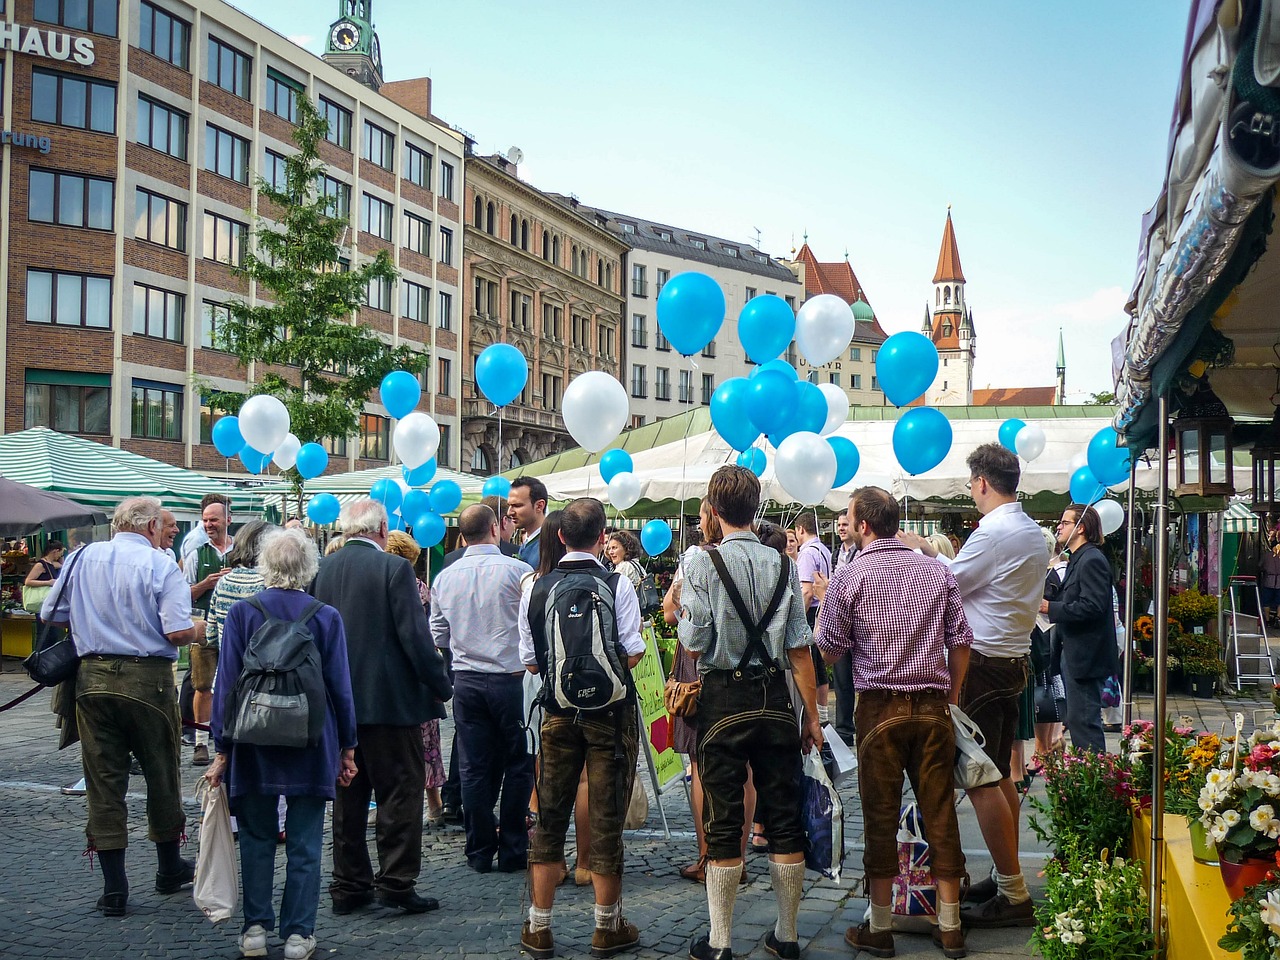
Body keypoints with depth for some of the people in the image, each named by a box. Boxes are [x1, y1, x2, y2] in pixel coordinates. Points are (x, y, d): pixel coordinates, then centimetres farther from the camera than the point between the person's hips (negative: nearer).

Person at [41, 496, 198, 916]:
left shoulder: (83, 558, 5)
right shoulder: (161, 566, -8)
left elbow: (51, 614, 10)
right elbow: (177, 632, -16)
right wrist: (197, 630, 5)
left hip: (94, 678, 3)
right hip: (148, 680, -3)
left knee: (103, 780, 8)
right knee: (161, 776, 14)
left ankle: (114, 887, 8)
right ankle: (170, 869, 30)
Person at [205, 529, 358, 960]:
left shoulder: (241, 613, -4)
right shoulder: (327, 617, -4)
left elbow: (227, 683, -3)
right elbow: (340, 685, -1)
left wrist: (222, 749, 3)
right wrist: (346, 746, 7)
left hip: (254, 745, 1)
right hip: (311, 746, 0)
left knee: (256, 839, 13)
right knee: (304, 843, 6)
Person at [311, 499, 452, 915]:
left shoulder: (321, 570, 4)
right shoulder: (394, 568, -12)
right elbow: (415, 635, -15)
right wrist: (440, 687, -5)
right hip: (390, 699, -6)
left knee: (348, 795, 13)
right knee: (400, 792, 4)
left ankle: (349, 885, 19)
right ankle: (396, 883, 4)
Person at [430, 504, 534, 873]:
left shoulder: (445, 577, 4)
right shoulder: (517, 571, -9)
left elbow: (438, 637, 14)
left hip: (465, 680, 4)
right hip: (511, 679, -4)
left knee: (474, 769, 8)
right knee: (517, 766, 7)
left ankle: (480, 852, 14)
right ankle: (512, 851, 10)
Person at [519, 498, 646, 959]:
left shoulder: (536, 588, -1)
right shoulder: (618, 584, -10)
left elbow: (529, 661, 2)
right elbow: (633, 654, -11)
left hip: (558, 713, 3)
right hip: (611, 713, -2)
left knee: (550, 817, 10)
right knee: (607, 818, 5)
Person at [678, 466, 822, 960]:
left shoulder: (702, 563, -9)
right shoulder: (782, 565, 2)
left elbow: (694, 645, -11)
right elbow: (800, 648, 1)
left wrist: (685, 617, 10)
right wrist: (812, 715, 8)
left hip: (724, 697, -3)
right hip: (775, 696, 3)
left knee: (724, 823, 3)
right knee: (784, 818, 11)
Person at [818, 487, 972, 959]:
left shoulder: (849, 576, -4)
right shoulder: (937, 571, 6)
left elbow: (829, 649, 1)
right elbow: (960, 641, 6)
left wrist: (823, 605, 17)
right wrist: (950, 699, 15)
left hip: (880, 707, -3)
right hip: (933, 708, 3)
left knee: (881, 817, 5)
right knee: (941, 813, 7)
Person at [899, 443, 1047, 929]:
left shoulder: (994, 532, -18)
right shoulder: (1034, 533, 12)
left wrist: (917, 552, 5)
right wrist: (934, 552, 22)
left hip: (983, 664, -10)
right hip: (1014, 660, 10)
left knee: (981, 781, -5)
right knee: (999, 775, 17)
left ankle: (1013, 896, -2)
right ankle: (1007, 878, 25)